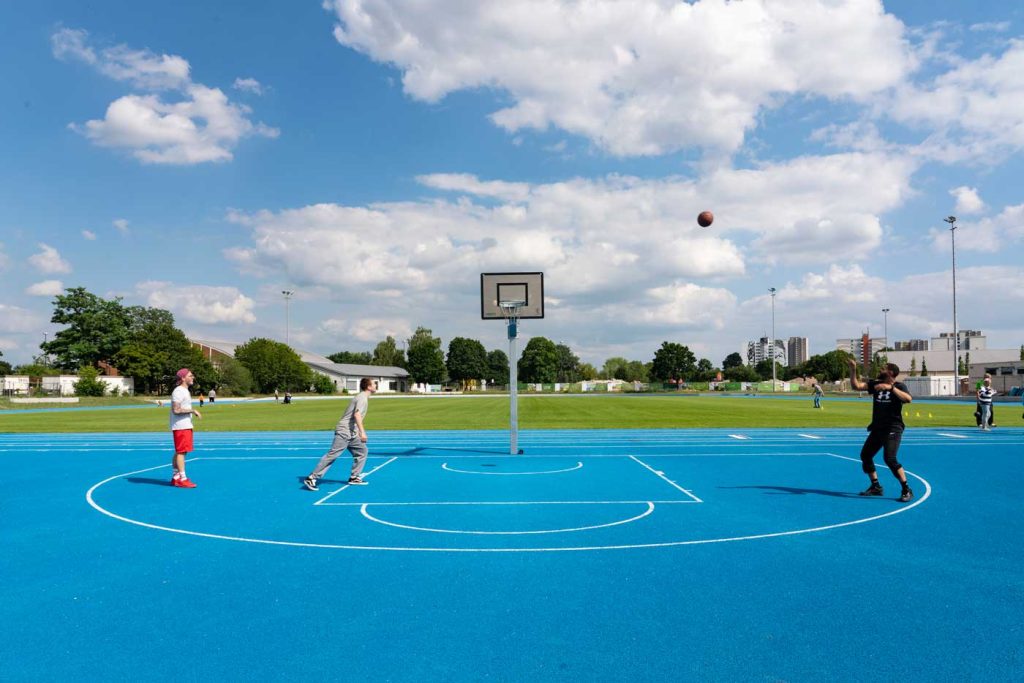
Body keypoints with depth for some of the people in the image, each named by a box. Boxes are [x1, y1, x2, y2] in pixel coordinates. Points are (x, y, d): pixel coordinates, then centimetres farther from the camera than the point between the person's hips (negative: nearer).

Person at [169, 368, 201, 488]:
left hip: (186, 426, 10)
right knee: (181, 452, -8)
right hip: (180, 426, -10)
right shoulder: (178, 391, -15)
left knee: (179, 452, 13)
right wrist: (192, 410, -20)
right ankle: (182, 479, -7)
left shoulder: (185, 391, 17)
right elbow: (176, 410, -22)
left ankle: (176, 478, 19)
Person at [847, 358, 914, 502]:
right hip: (877, 428, 7)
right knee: (865, 455, 10)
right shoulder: (875, 384, 9)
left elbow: (908, 399, -26)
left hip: (893, 429, -7)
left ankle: (907, 490, -8)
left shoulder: (899, 386, -6)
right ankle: (876, 487, 24)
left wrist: (891, 387, -33)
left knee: (890, 459, -20)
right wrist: (853, 369, -8)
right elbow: (856, 385, 1)